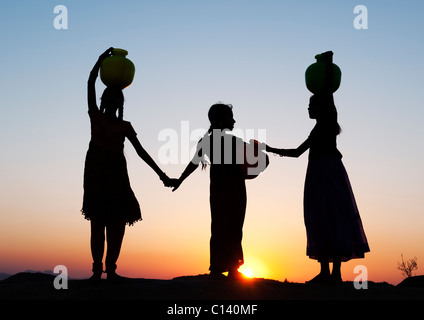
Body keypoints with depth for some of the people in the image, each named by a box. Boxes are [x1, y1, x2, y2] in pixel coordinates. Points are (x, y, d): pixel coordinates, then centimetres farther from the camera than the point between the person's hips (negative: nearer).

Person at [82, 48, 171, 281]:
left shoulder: (125, 126, 11)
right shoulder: (95, 117, 5)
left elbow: (141, 151, 10)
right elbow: (90, 84, -4)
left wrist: (160, 173, 7)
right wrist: (101, 59, -10)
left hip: (116, 174, 3)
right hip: (96, 172, -3)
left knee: (117, 222, -2)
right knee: (98, 221, -5)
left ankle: (110, 269, 3)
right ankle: (97, 269, -5)